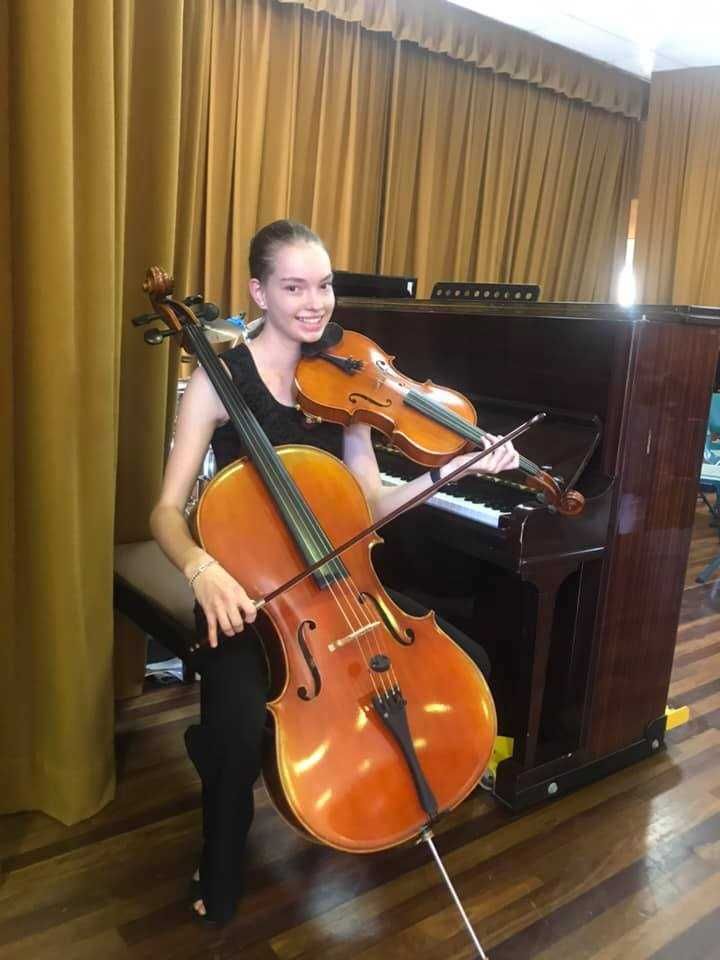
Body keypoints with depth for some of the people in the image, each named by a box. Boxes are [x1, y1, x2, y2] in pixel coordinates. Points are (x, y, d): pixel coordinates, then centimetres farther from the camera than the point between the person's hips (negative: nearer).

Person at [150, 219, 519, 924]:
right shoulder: (221, 379, -9)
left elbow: (371, 504, 2)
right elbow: (167, 510, -13)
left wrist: (453, 469, -12)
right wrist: (202, 569, -34)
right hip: (247, 590, -4)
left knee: (464, 660, -9)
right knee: (241, 723, -31)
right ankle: (220, 878, 2)